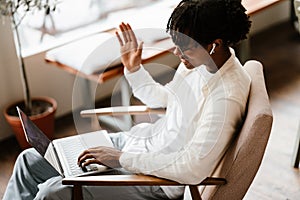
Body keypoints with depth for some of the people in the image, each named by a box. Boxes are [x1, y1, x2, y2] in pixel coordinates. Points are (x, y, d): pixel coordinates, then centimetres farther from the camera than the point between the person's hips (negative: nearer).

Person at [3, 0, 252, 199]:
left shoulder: (226, 98, -28)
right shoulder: (197, 59, -1)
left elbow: (193, 170, -31)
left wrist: (122, 158, -25)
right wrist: (133, 69, 3)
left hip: (159, 179, -9)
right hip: (136, 139, 9)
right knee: (30, 160, 6)